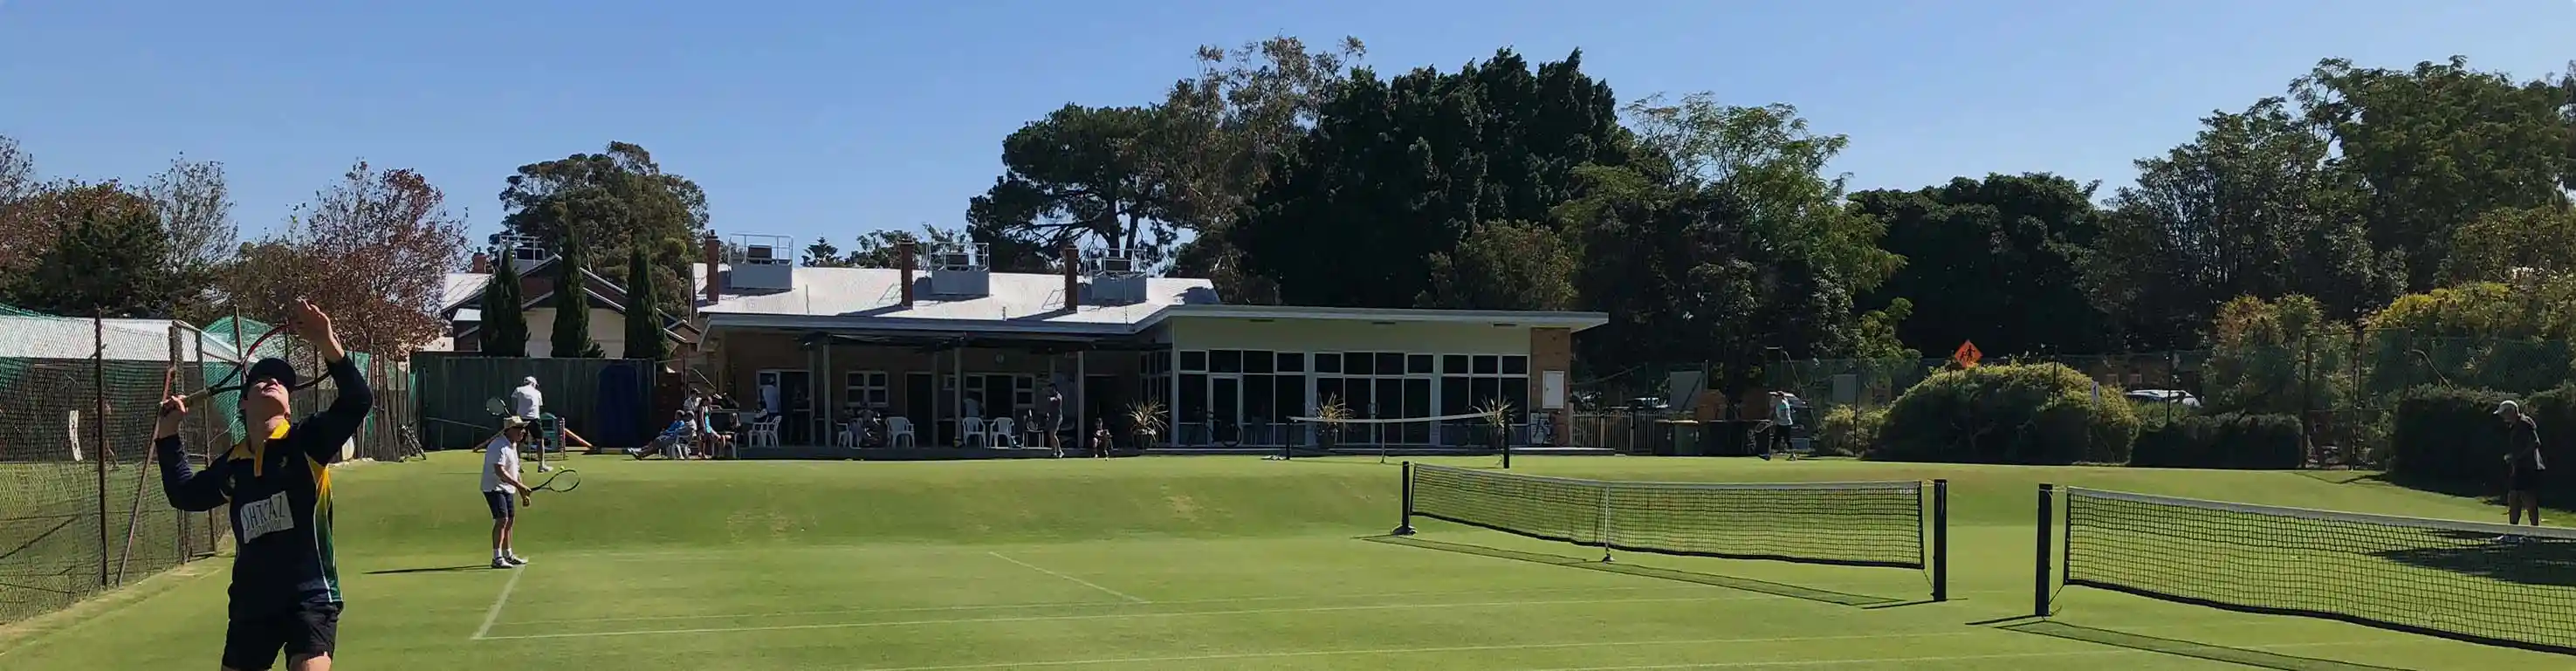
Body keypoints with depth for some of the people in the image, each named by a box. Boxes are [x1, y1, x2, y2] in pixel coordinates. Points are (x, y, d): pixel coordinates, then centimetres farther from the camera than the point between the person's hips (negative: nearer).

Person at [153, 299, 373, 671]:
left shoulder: (306, 441, -4)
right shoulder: (232, 464, 10)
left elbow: (358, 401, -19)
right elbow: (185, 494, 28)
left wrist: (327, 343, -30)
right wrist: (168, 437, 20)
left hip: (310, 597, -5)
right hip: (250, 602, 6)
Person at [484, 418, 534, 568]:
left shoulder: (513, 445, 12)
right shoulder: (500, 447, -20)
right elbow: (499, 471, -30)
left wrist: (522, 492, 18)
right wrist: (519, 485, -31)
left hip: (506, 489, 10)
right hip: (494, 488, -10)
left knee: (510, 520, 15)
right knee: (502, 519, -18)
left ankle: (508, 555, 28)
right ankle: (497, 558, -19)